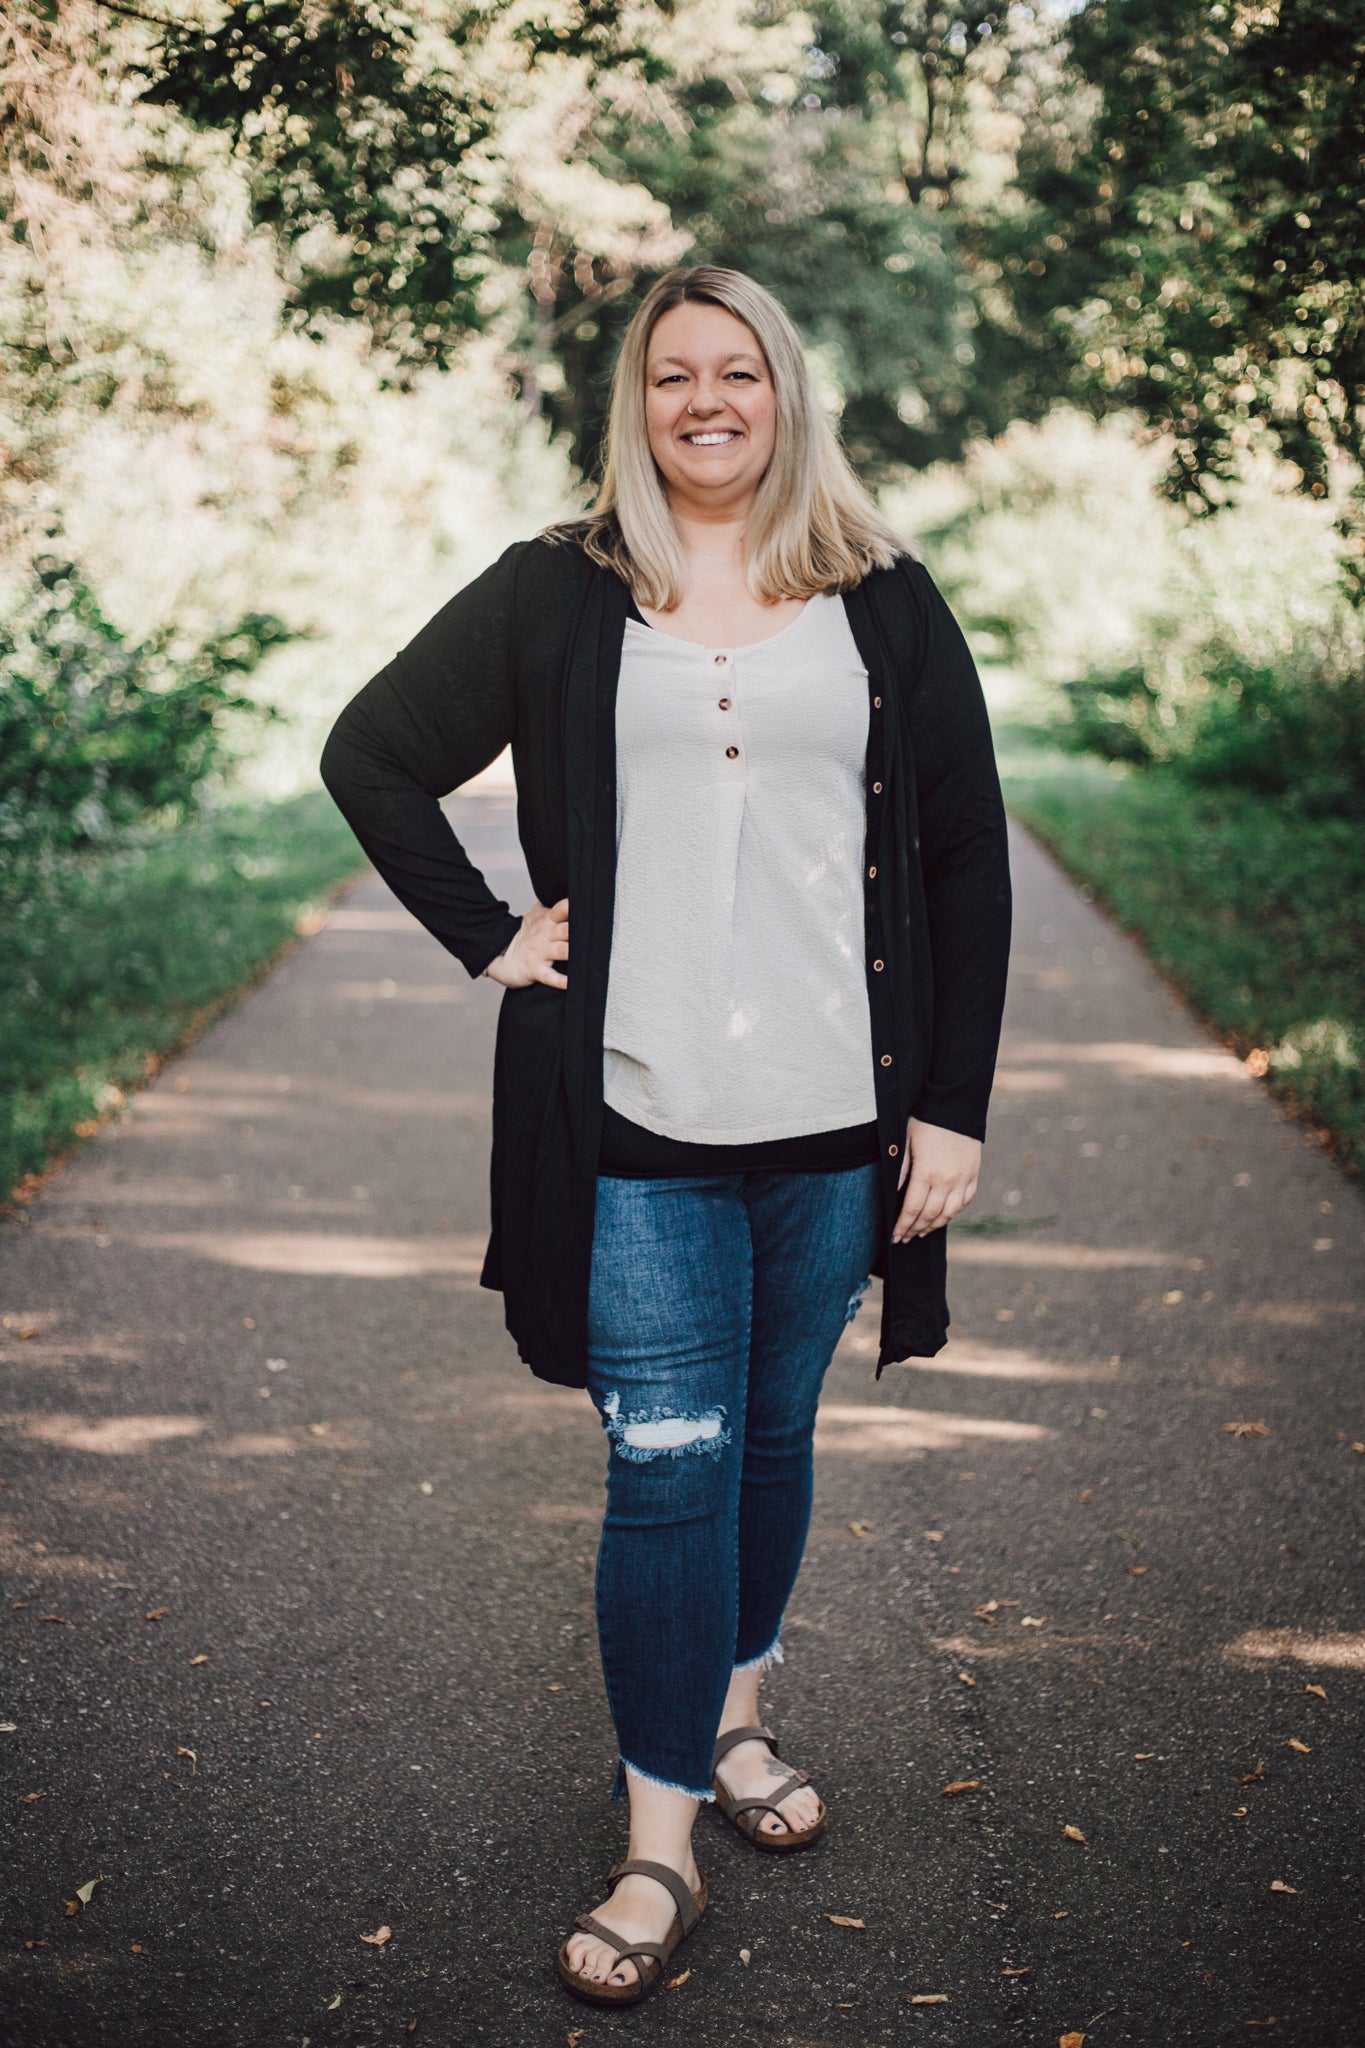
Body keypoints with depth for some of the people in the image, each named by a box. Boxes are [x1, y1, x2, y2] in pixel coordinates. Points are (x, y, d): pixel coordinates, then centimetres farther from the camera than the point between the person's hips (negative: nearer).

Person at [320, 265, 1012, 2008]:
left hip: (836, 1120, 2)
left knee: (773, 1439, 15)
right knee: (666, 1471, -1)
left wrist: (955, 1106, 0)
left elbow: (965, 860, 5)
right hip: (640, 1127, -1)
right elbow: (372, 755, 11)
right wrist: (488, 939, 0)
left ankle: (734, 1717, 38)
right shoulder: (558, 596, 3)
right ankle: (661, 1850, 10)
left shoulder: (883, 603, 5)